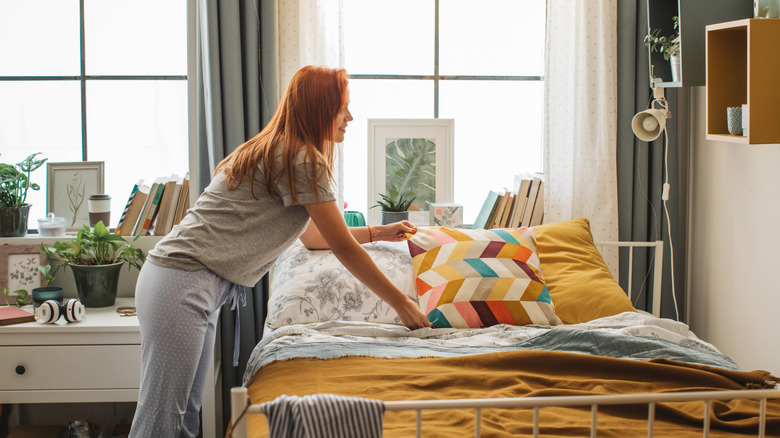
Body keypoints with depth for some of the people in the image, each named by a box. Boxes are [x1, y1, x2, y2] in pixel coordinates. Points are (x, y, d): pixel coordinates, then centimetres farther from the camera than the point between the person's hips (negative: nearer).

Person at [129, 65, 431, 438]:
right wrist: (401, 303, 2)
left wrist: (378, 232, 34)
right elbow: (343, 247, -6)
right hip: (183, 283, -11)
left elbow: (312, 235, 33)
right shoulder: (303, 160, -9)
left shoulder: (274, 152, 22)